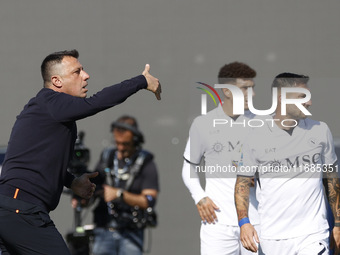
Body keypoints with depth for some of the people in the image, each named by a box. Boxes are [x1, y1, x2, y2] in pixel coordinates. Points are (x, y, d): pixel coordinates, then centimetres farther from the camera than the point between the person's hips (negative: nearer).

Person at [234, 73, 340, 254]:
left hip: (313, 234, 0)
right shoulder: (256, 137, 1)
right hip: (272, 238, 0)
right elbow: (242, 182, 6)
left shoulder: (320, 131, 6)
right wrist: (244, 222, -7)